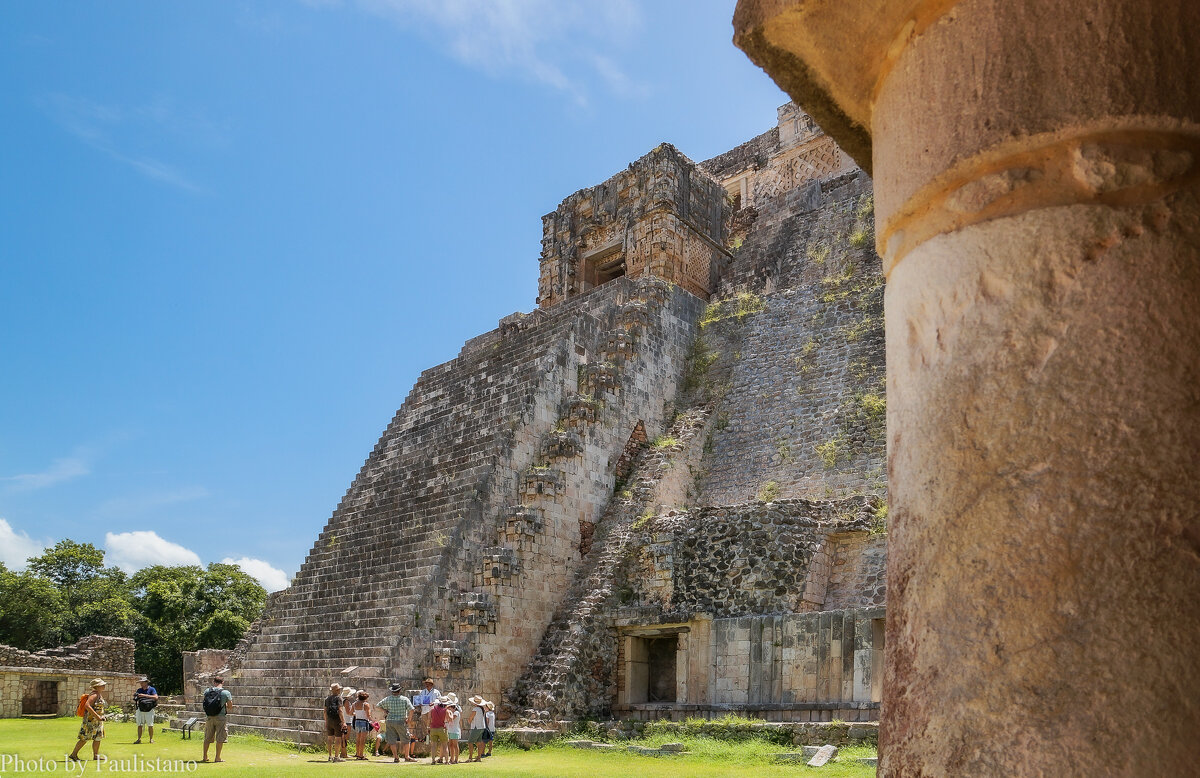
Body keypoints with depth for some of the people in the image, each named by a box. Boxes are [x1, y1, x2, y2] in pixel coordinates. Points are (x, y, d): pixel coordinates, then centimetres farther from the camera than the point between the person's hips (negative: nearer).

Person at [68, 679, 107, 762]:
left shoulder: (99, 694, 12)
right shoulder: (94, 695, -17)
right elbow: (87, 706, -29)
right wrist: (96, 716, -30)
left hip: (97, 721, 9)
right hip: (91, 720, -9)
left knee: (98, 738, 7)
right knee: (84, 738, -3)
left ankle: (96, 756, 10)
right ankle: (74, 754, 7)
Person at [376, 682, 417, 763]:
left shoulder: (388, 699, 3)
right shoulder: (404, 699, -3)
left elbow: (377, 705, 9)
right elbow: (411, 709, -10)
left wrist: (385, 711, 14)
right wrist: (409, 719, 2)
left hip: (390, 721, 2)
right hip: (401, 721, -2)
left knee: (392, 740, 8)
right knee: (406, 740, 9)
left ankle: (396, 757, 7)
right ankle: (407, 756, 8)